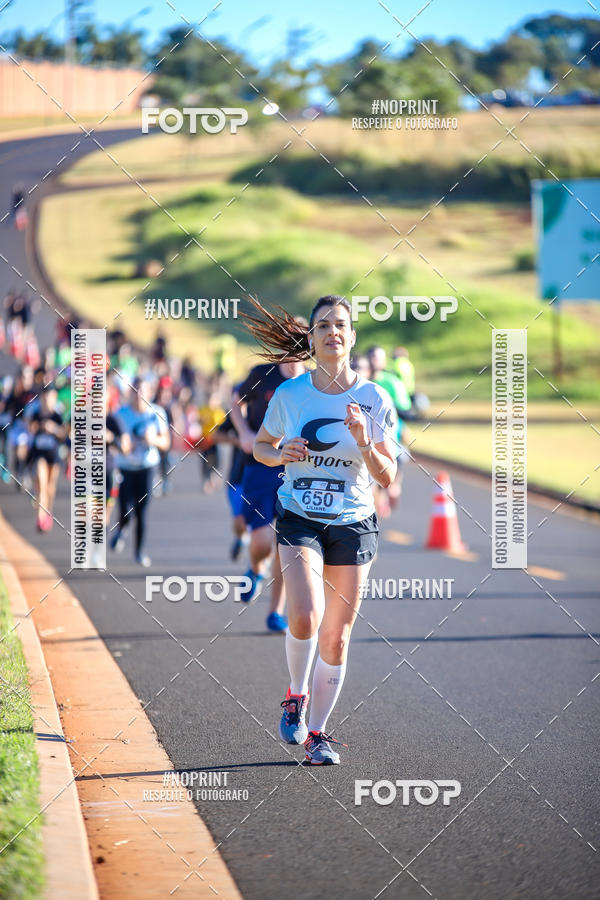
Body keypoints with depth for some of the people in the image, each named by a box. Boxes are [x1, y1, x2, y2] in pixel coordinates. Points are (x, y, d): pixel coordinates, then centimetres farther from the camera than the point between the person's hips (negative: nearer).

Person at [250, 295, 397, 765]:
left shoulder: (375, 400, -4)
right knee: (305, 618, -21)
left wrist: (365, 443, -20)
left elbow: (387, 478, -2)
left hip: (353, 524, 1)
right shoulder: (290, 394, -2)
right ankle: (296, 694, 8)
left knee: (336, 637, 4)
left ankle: (317, 732, 19)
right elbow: (261, 446, 13)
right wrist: (280, 455, -9)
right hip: (299, 519, -1)